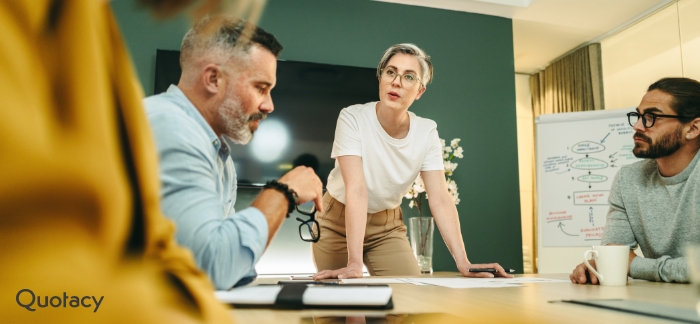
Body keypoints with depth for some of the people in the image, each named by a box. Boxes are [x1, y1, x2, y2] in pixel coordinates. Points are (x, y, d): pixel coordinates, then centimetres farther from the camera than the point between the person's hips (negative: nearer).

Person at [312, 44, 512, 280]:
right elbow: (356, 190, -34)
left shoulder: (426, 132, -14)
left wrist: (463, 262, -29)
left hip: (387, 225, 3)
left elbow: (440, 199, -18)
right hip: (338, 220, -2)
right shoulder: (352, 118, -25)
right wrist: (354, 263, -41)